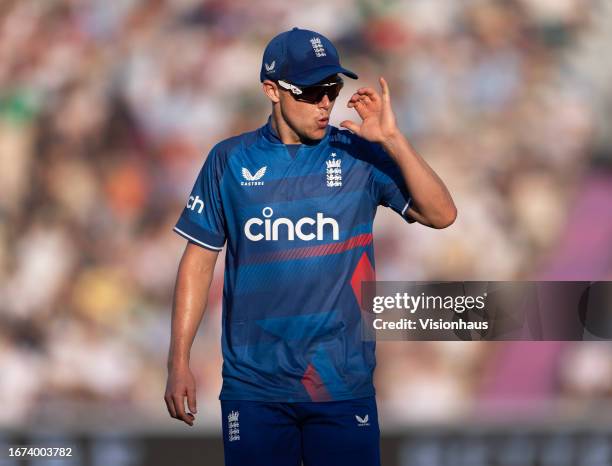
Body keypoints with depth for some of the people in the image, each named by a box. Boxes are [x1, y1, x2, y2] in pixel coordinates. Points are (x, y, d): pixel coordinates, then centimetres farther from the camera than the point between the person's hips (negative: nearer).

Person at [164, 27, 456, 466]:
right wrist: (179, 362, 4)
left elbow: (441, 214, -8)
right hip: (254, 385, 0)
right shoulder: (230, 160, 4)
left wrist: (392, 140, -18)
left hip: (344, 382, 0)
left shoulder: (360, 155, 2)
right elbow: (199, 261, 8)